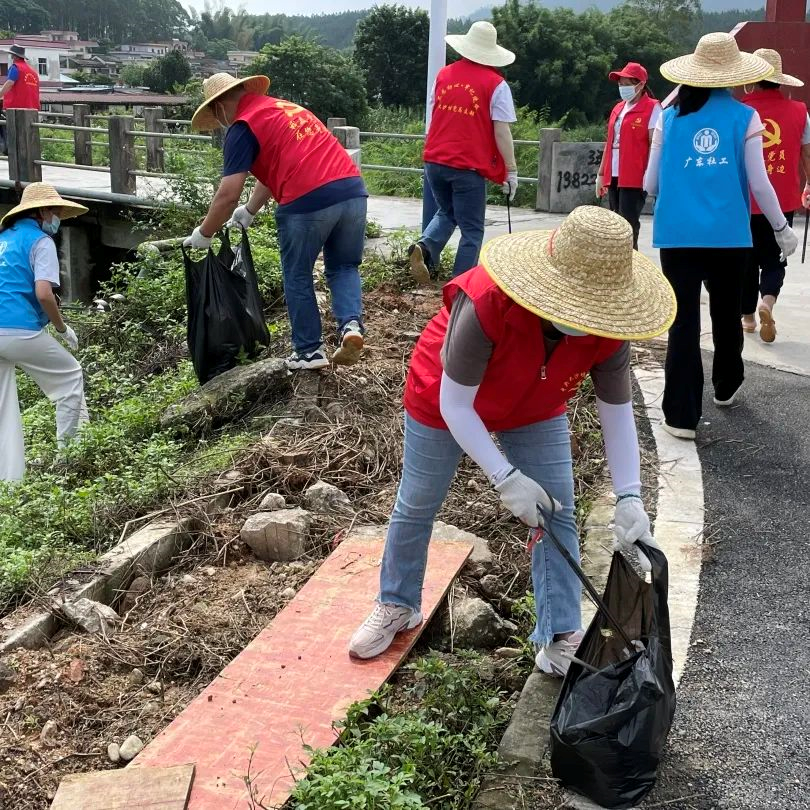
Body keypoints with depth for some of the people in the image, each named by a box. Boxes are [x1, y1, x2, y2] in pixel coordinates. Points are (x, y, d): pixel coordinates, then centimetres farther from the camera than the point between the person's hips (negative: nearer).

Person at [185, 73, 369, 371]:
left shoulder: (243, 127, 3)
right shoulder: (284, 107, 28)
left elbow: (228, 194, -1)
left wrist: (203, 234, 13)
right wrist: (249, 211, 49)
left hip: (307, 202, -6)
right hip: (353, 190, 7)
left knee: (298, 278, 13)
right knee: (343, 267, 22)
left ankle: (310, 351, 20)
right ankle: (351, 324, 0)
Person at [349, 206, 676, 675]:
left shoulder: (608, 327, -30)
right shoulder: (486, 305, -44)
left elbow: (618, 412, -18)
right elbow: (455, 406, -34)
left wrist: (630, 499, -27)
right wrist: (507, 479, -36)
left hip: (536, 414, 3)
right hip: (444, 402, -3)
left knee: (558, 516, -3)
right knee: (416, 508, 13)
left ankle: (561, 640, 10)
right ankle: (397, 606, 37)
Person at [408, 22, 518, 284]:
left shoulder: (444, 75, 8)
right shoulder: (495, 84, -7)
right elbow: (501, 131, -10)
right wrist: (511, 170, -3)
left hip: (435, 160, 5)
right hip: (469, 166, -5)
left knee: (447, 212, 26)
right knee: (472, 231, 6)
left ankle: (425, 247, -2)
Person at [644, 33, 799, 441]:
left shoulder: (670, 117, 2)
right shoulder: (744, 117, -2)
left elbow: (650, 184, 5)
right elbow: (759, 184, -3)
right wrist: (781, 228, 11)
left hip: (678, 235, 0)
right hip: (728, 235, 0)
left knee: (683, 320, 1)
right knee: (726, 314, 20)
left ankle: (681, 415, -2)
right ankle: (725, 387, 40)